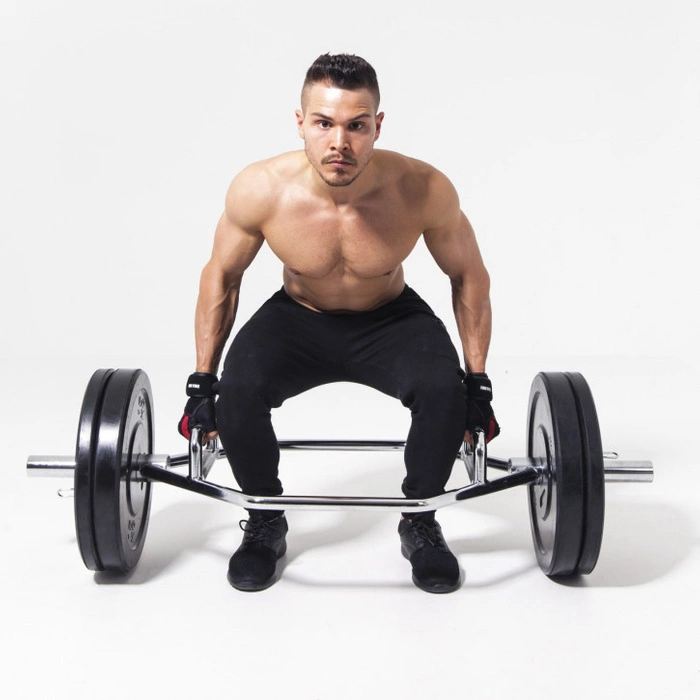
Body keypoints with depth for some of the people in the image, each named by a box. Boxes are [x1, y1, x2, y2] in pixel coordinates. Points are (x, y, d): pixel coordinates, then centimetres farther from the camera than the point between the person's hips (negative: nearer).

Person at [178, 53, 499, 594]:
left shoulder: (423, 190, -28)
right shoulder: (259, 190, -27)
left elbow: (469, 275, -11)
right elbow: (222, 275, -8)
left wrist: (478, 384, -9)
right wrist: (202, 383, -6)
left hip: (392, 321, 0)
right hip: (297, 320, 1)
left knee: (444, 389, -30)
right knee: (238, 391, -28)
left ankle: (420, 521, -1)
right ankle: (266, 522, 1)